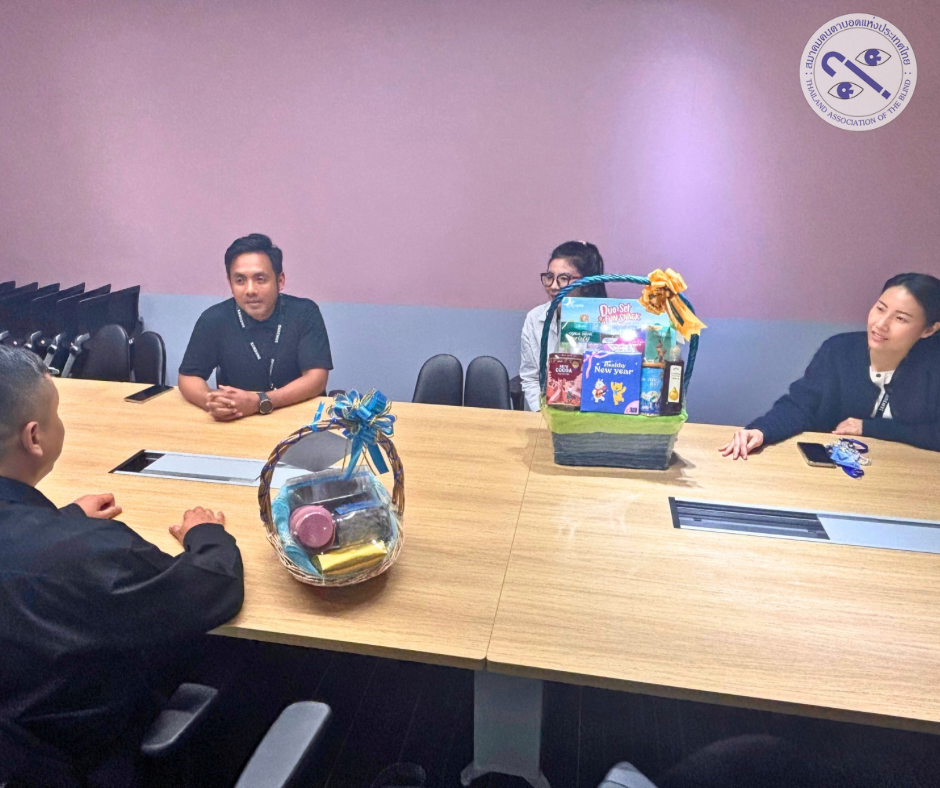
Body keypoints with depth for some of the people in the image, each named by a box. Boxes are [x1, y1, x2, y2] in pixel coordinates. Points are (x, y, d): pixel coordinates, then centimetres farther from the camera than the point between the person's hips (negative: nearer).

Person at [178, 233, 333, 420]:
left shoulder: (304, 313, -9)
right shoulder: (214, 319, -4)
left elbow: (316, 379, -14)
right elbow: (188, 377, 0)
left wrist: (259, 402, -26)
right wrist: (210, 401, -22)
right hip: (236, 423, 0)